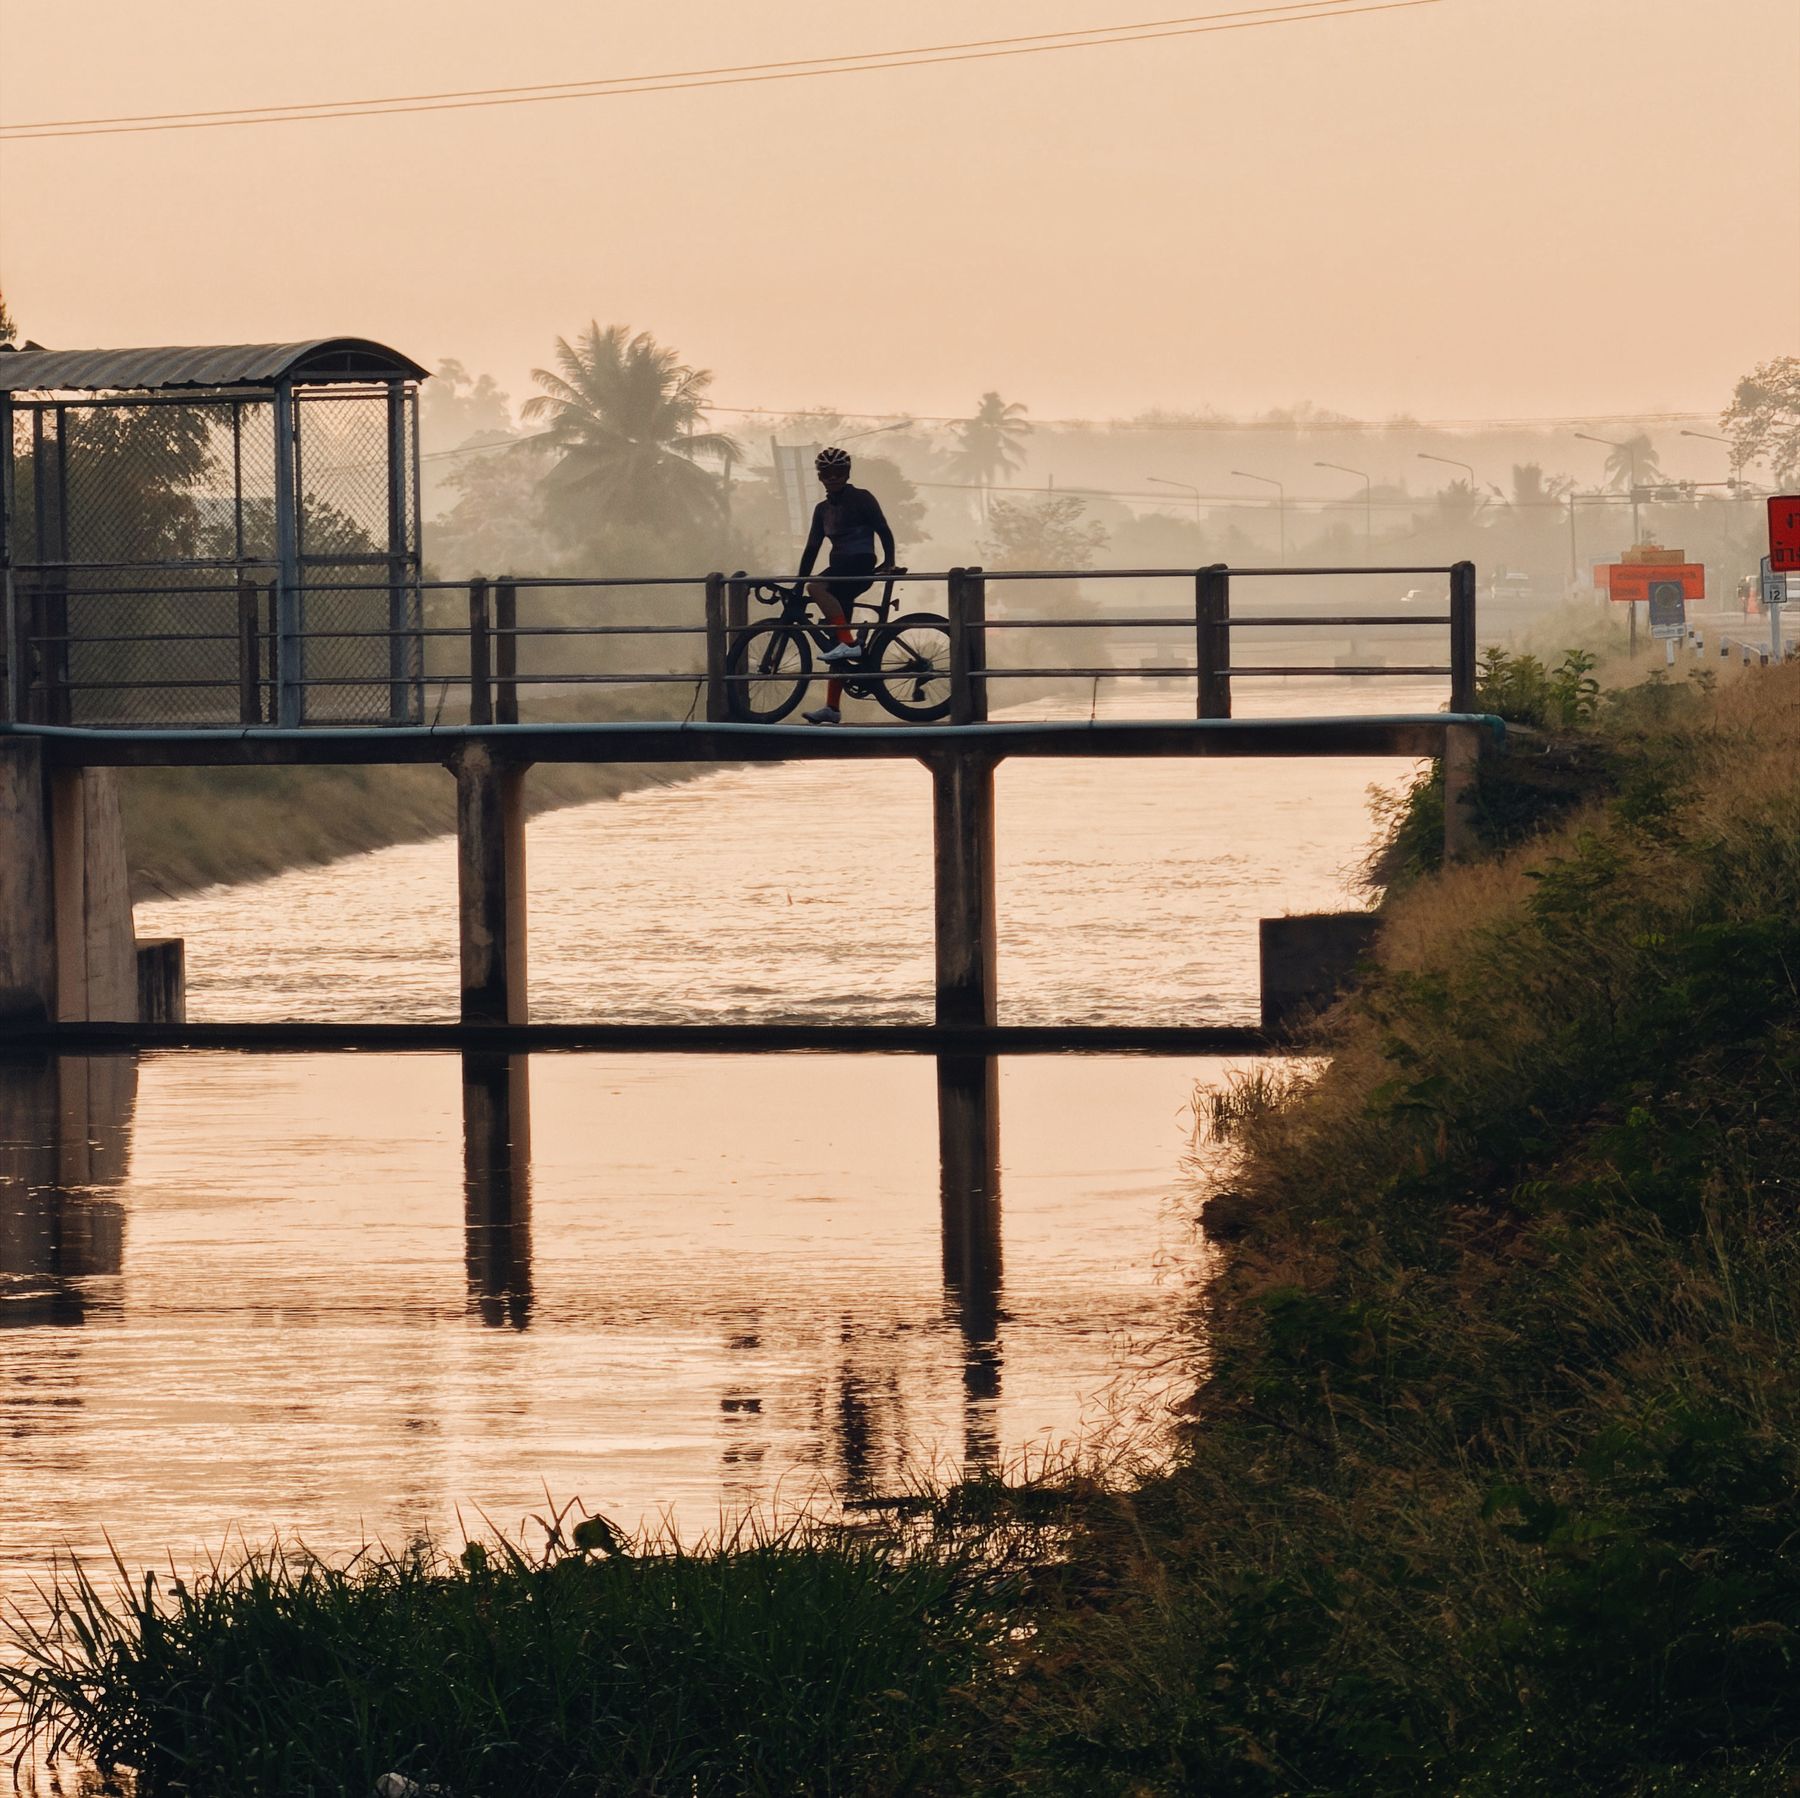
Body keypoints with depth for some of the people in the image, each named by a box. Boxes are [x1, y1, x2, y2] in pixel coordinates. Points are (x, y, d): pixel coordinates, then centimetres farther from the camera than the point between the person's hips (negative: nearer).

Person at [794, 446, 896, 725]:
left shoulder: (860, 498, -1)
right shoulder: (823, 509, 18)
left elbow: (883, 531, -8)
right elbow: (812, 546, 18)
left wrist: (889, 562, -18)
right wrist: (797, 580, 13)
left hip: (860, 566, -7)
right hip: (840, 571, 7)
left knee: (816, 587, -33)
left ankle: (849, 642, -33)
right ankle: (832, 708, 1)